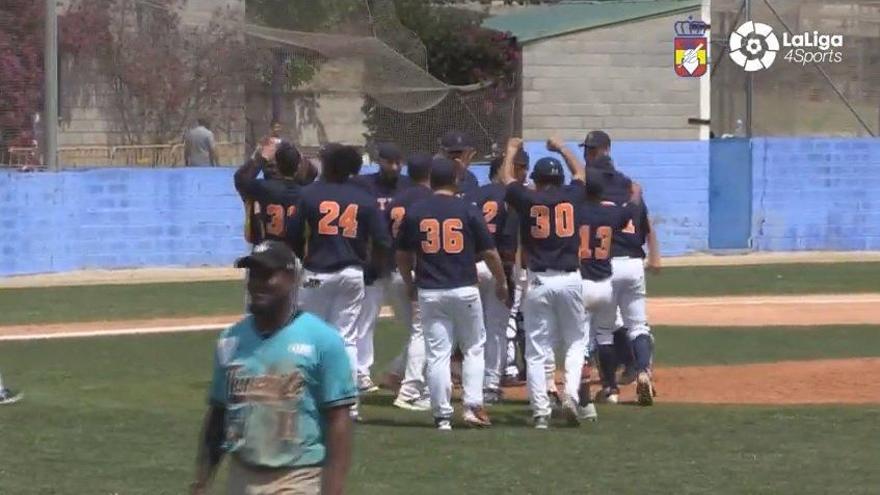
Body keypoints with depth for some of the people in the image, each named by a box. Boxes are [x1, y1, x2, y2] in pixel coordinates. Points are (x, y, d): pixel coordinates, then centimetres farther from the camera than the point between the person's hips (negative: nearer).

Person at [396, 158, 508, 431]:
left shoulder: (415, 212, 2)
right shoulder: (468, 211, -4)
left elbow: (403, 255, 9)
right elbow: (489, 252, -1)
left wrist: (410, 284, 25)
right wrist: (501, 282, 14)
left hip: (429, 292, 1)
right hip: (465, 290, -1)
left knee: (437, 354, 4)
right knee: (474, 348, 13)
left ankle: (442, 416, 3)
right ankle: (473, 406, 2)